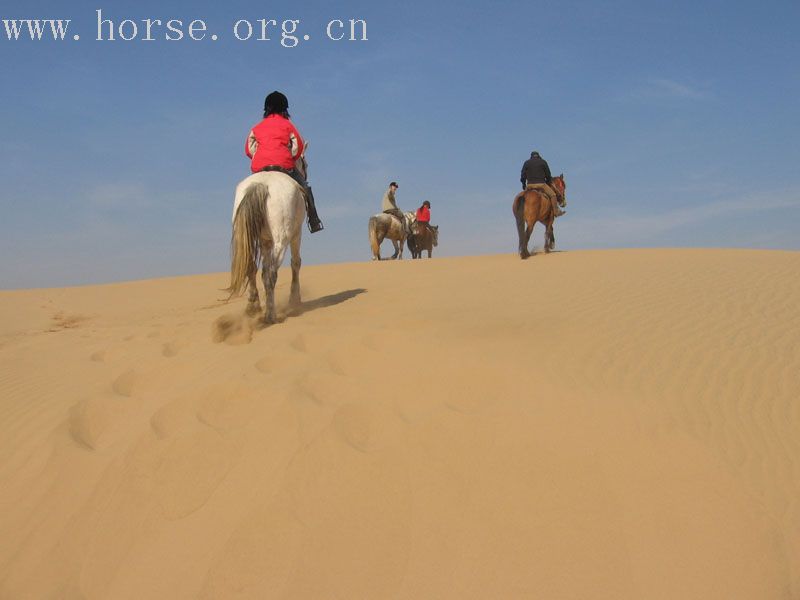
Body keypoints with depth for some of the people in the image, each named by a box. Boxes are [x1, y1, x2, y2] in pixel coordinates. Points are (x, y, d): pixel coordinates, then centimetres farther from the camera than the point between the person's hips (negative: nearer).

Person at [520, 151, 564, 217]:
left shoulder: (527, 162, 11)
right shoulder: (543, 162, 7)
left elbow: (523, 175, 7)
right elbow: (548, 175, 8)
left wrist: (524, 184, 20)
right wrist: (548, 182, 25)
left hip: (529, 185, 3)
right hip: (541, 184, -3)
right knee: (553, 195, 9)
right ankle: (556, 211, 3)